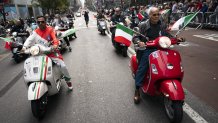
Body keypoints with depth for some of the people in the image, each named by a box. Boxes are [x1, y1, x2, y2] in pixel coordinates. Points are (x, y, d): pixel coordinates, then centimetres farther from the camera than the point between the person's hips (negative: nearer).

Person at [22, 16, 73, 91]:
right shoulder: (36, 32, 7)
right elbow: (29, 39, -3)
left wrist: (55, 45, -41)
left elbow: (55, 38, -19)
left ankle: (68, 80, 9)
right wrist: (24, 47, -22)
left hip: (51, 51, -4)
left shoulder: (50, 29, -3)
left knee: (62, 66, -16)